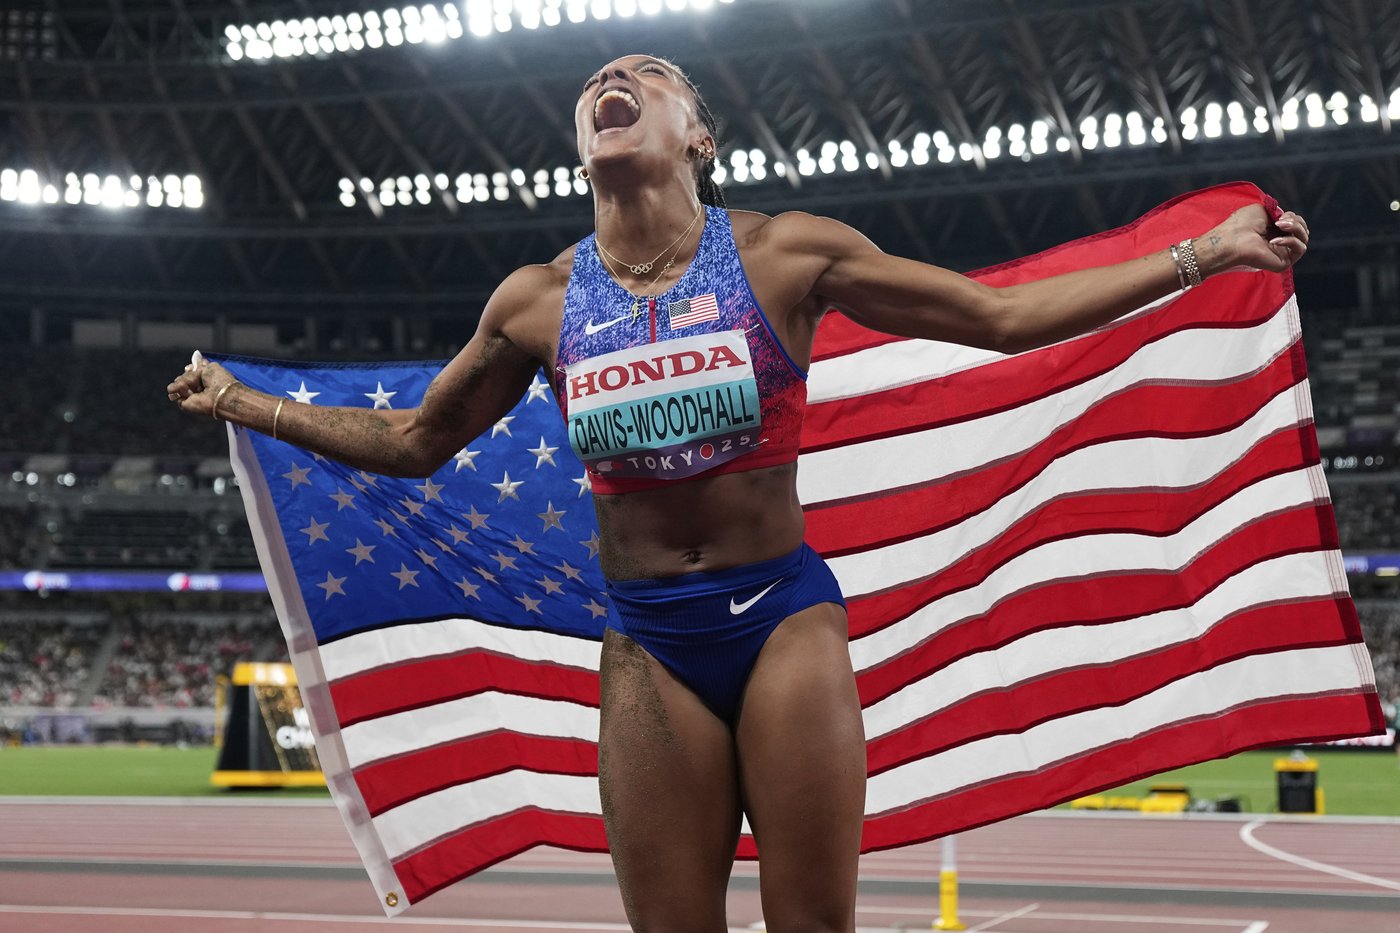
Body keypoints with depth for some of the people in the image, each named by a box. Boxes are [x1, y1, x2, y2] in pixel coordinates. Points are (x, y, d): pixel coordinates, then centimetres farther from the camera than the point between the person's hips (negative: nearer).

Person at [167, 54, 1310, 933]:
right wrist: (245, 403, 17)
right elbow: (413, 439, 16)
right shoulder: (539, 303, 2)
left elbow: (1004, 315, -1)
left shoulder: (785, 253, -4)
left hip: (783, 617, -2)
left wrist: (1205, 252, -3)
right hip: (647, 645, 2)